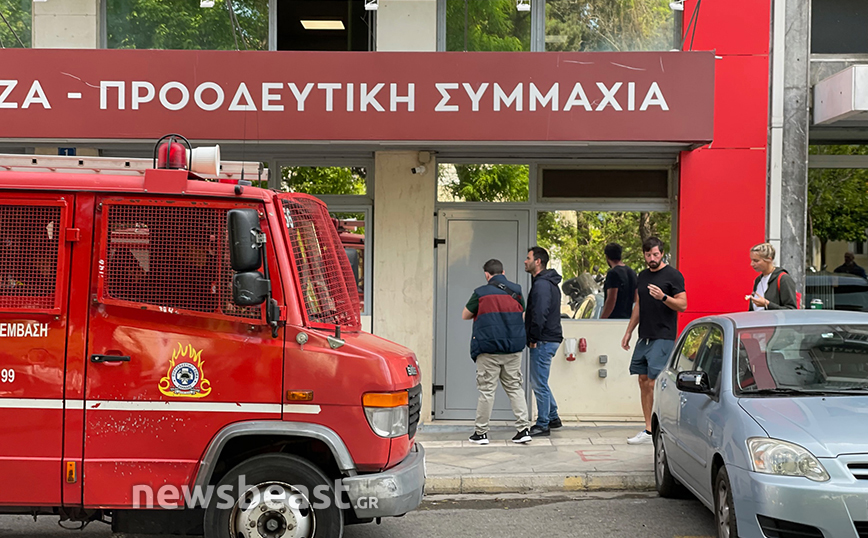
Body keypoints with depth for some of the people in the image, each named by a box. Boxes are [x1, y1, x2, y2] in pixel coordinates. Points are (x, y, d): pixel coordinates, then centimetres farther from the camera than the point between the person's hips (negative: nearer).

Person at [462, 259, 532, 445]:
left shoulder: (481, 293, -6)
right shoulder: (516, 291, 6)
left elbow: (465, 315, 4)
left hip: (488, 349, -4)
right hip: (513, 349, 4)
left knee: (486, 391, 1)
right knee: (515, 388, 10)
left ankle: (481, 433, 8)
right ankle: (523, 429, 4)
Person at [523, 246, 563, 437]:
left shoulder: (541, 284, -17)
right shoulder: (549, 282, 17)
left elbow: (540, 314, -24)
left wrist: (533, 338, -16)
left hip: (543, 341, -11)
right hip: (550, 339, 11)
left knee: (539, 384, -3)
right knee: (538, 382, 19)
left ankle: (542, 425, 3)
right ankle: (553, 417, 27)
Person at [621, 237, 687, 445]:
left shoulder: (673, 275, -4)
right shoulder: (642, 276, 17)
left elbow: (683, 305, -9)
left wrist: (663, 297, -24)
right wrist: (629, 331, 21)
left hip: (663, 337, -7)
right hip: (644, 337, 7)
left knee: (654, 383, -12)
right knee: (643, 381, 5)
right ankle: (649, 429, 9)